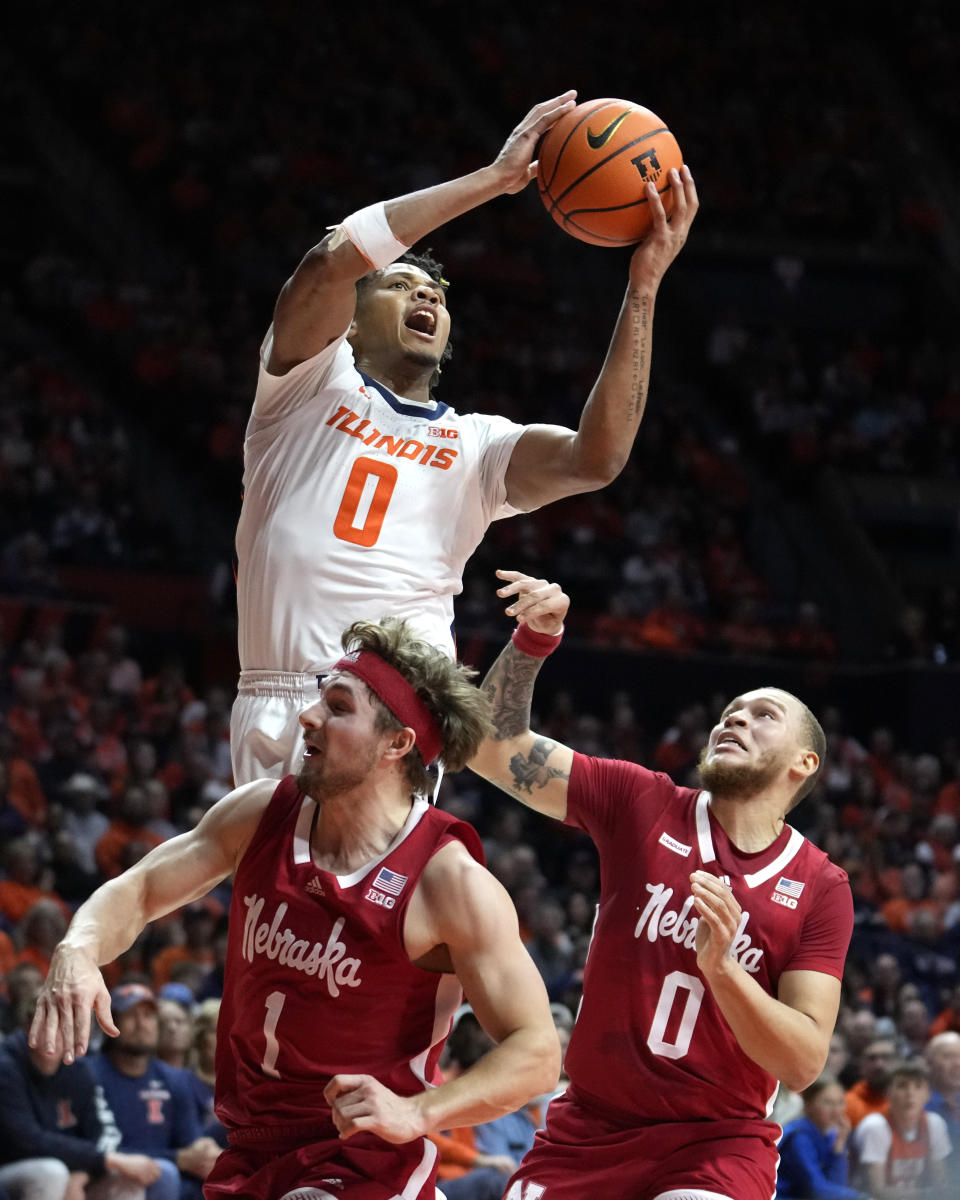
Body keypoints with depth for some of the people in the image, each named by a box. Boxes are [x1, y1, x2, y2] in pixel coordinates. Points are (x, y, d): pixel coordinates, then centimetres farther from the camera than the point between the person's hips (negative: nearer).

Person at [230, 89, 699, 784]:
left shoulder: (476, 445, 21)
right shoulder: (313, 383, 14)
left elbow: (596, 459, 1)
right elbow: (334, 260, -6)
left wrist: (644, 287, -3)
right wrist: (495, 178, -4)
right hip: (283, 702, -1)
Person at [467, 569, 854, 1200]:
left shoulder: (822, 888, -3)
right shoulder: (643, 803, 3)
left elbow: (804, 1063, -10)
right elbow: (495, 748, 3)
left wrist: (723, 970, -25)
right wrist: (533, 641, -10)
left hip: (717, 1143, -2)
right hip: (588, 1127, 3)